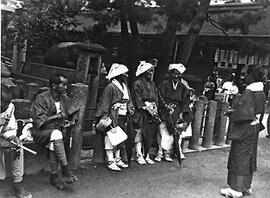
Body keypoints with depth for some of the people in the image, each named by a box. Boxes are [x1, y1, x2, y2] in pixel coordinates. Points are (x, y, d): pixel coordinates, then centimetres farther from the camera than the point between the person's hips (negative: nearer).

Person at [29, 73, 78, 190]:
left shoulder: (65, 98, 7)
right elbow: (38, 120, -16)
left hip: (58, 131, 4)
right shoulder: (42, 98, -10)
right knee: (56, 135, -34)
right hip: (41, 131, -4)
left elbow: (71, 114, 15)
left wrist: (72, 121, -7)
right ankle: (65, 170, -27)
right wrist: (56, 116, -21)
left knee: (53, 144, -29)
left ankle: (54, 176, -16)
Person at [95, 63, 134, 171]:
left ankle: (117, 159, 24)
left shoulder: (125, 87, 15)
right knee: (110, 138, -4)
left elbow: (128, 101, 21)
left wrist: (130, 108, 3)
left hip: (122, 117, 9)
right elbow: (105, 103, -13)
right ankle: (110, 161, 1)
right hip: (112, 117, -8)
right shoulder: (110, 87, -11)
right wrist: (105, 116, -17)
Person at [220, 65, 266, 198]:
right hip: (255, 128, 8)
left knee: (239, 157, 0)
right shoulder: (261, 93, 7)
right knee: (249, 157, 15)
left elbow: (241, 110, -24)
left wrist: (231, 113, -6)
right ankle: (247, 186, 26)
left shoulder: (248, 92, -19)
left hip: (244, 128, -8)